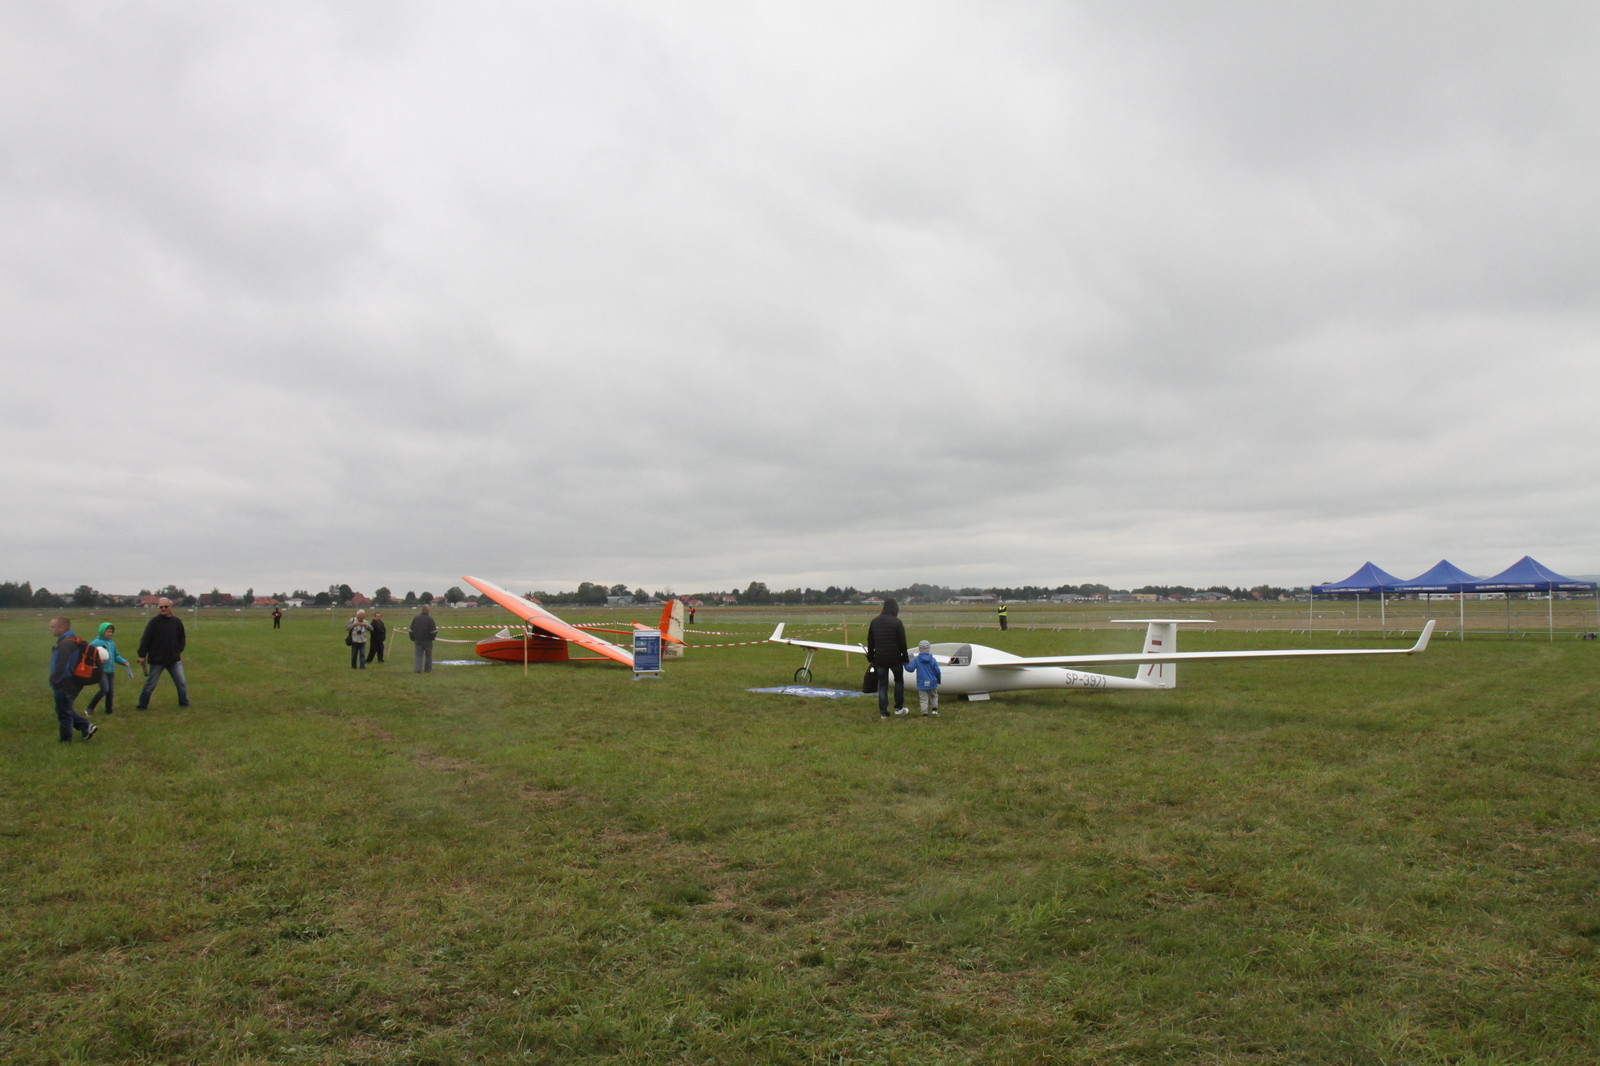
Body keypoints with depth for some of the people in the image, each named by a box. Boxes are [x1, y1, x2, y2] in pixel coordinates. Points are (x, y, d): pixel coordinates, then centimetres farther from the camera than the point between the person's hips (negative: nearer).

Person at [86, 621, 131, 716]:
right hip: (101, 671, -7)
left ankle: (109, 710, 21)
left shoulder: (112, 643, 11)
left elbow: (116, 656, 19)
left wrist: (124, 662, 4)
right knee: (105, 689, -16)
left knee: (110, 691, 9)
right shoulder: (95, 643, -10)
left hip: (111, 671, 7)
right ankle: (90, 708, 0)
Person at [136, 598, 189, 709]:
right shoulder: (154, 622, -7)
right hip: (157, 660, -3)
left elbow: (182, 638, 13)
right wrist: (142, 655, -10)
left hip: (174, 659, 3)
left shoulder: (177, 621, 3)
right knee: (150, 684, 6)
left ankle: (184, 704, 16)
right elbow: (145, 639, -8)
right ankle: (142, 705, 20)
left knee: (181, 683, 4)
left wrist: (179, 651, 2)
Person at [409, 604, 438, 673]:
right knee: (428, 656, 9)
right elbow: (433, 631, -11)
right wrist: (432, 637, 8)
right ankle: (428, 670, 14)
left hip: (417, 640, 3)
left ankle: (417, 669, -10)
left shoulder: (416, 618, 3)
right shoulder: (430, 619, -11)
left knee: (418, 655, 2)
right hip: (427, 641, -3)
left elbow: (411, 630, 8)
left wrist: (413, 639, 16)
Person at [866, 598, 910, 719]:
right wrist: (905, 658, 0)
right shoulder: (896, 622, -10)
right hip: (894, 658, -4)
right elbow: (902, 643, -8)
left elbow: (870, 643, 11)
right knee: (899, 680, 17)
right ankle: (899, 708, 19)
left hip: (879, 659, 4)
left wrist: (871, 658, 18)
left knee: (882, 685, 6)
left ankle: (883, 712, 5)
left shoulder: (874, 622, 6)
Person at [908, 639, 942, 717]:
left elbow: (911, 669, -5)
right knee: (934, 696, 21)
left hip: (921, 684, -1)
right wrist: (939, 680, 16)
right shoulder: (933, 660, -5)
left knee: (923, 699, 4)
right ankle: (934, 709, 12)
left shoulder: (916, 660, -7)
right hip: (932, 683, 1)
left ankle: (924, 713, -3)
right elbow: (937, 671, -1)